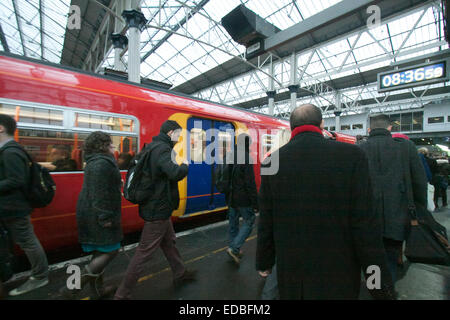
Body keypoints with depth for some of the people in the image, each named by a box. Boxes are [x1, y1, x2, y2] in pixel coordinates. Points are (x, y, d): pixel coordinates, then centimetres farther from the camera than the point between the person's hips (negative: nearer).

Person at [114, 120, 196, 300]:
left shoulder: (152, 147, 9)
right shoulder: (163, 149, -20)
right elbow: (175, 173, -36)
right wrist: (185, 165, -14)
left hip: (155, 206, 10)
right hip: (158, 210, -10)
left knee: (169, 242, 23)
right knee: (144, 252, 4)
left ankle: (180, 274, 42)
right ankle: (122, 295, 21)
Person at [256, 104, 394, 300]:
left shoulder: (272, 161, -10)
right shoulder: (352, 156, -14)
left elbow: (265, 225, -4)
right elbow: (365, 226, -14)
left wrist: (264, 263, 10)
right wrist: (381, 286, 0)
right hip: (337, 277, -1)